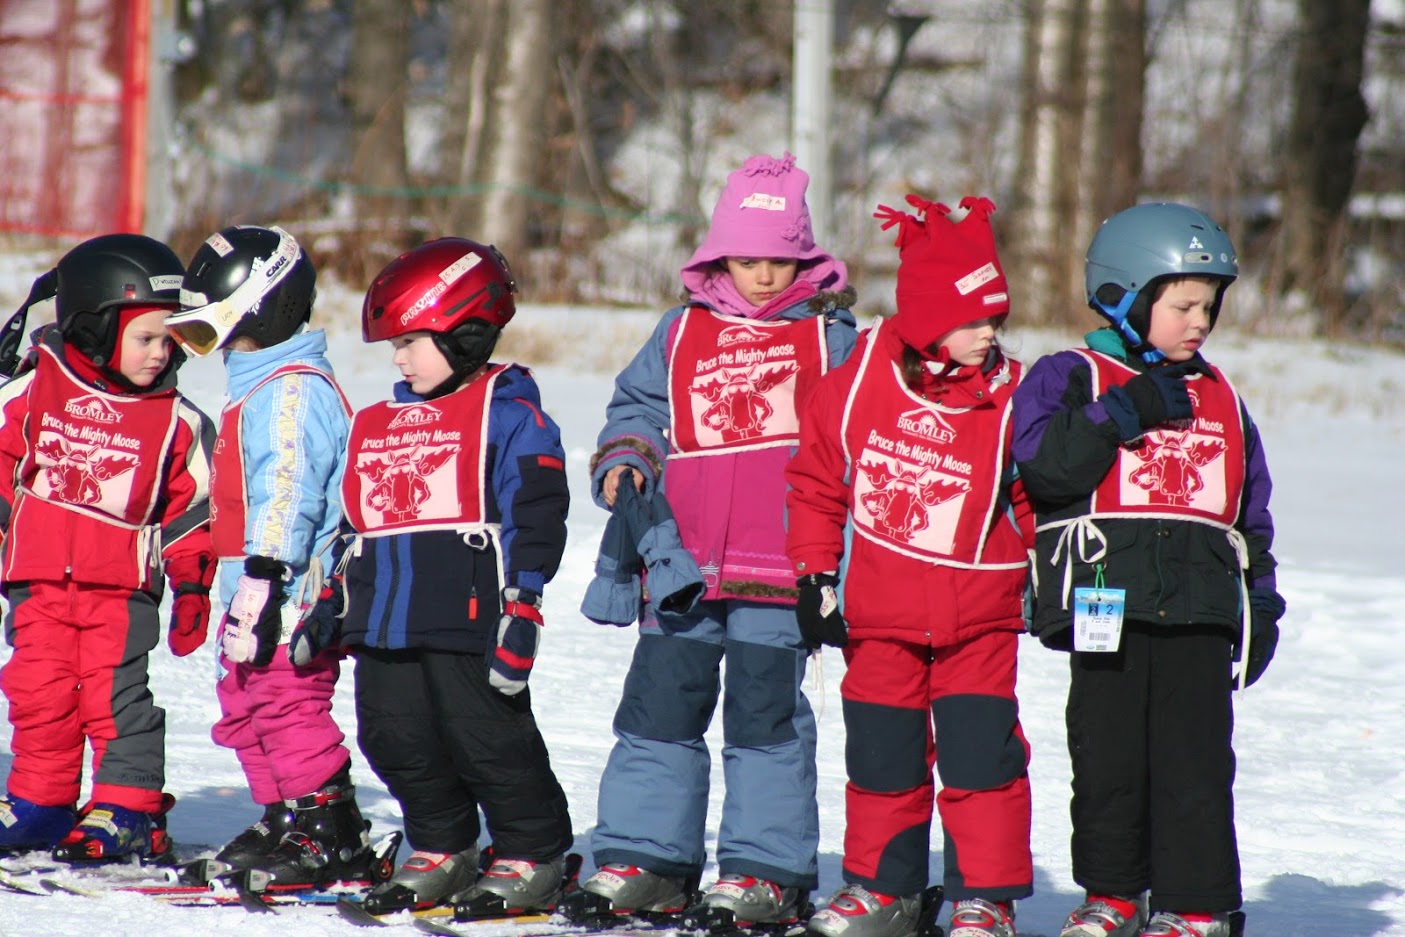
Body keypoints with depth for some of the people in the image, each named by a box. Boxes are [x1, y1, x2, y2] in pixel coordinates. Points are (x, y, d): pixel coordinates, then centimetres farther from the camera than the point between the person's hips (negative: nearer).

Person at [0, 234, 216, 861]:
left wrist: (191, 585, 6)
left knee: (117, 695, -7)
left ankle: (130, 809, 2)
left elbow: (192, 505, 7)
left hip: (123, 582, -2)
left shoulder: (175, 421, 1)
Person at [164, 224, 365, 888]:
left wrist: (264, 576, -28)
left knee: (287, 707, -12)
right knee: (245, 709, 14)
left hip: (292, 596, -11)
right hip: (254, 595, 11)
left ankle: (332, 836, -9)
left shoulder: (293, 390, -14)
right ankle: (284, 824, 20)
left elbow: (287, 492, -23)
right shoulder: (260, 387, 21)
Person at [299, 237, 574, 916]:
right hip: (386, 624, 8)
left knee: (490, 742, -4)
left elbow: (534, 519, -9)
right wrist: (333, 601, 21)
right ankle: (441, 852, 25)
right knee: (396, 741, 10)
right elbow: (356, 525, 25)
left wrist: (519, 606, -15)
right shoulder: (377, 425, 18)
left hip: (467, 624, -8)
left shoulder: (508, 415, -4)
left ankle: (532, 858, 8)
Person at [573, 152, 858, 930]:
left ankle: (766, 868, 5)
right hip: (684, 566, 3)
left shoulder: (829, 338, 3)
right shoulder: (681, 334, 10)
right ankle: (643, 854, 14)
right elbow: (637, 407, 19)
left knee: (765, 715, 0)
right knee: (660, 708, 6)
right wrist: (624, 458, -1)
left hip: (778, 573, -3)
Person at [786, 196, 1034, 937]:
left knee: (981, 754, -5)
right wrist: (814, 574, 3)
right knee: (882, 757, 9)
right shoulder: (858, 382, -6)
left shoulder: (1007, 401, -5)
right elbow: (816, 481, 5)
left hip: (979, 617, -1)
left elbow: (1038, 498, 7)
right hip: (879, 615, 1)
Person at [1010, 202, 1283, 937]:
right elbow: (1046, 464, -15)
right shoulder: (1071, 379, 3)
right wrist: (1124, 412, -18)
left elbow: (1252, 512, 21)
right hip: (1105, 607, -2)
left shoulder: (1221, 400, 17)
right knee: (1108, 760, 5)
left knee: (1197, 763, -2)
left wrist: (1261, 602, 15)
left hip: (1200, 611, 3)